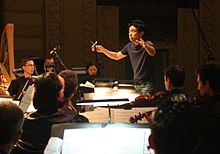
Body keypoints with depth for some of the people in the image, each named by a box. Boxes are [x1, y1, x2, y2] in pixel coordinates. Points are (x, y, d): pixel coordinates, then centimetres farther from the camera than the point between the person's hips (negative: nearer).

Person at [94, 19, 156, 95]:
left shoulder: (147, 44, -12)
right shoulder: (129, 46, 7)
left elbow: (152, 53, -35)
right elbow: (116, 56, 21)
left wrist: (145, 46, -58)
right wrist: (103, 50, 7)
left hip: (147, 83, -6)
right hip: (136, 83, 6)